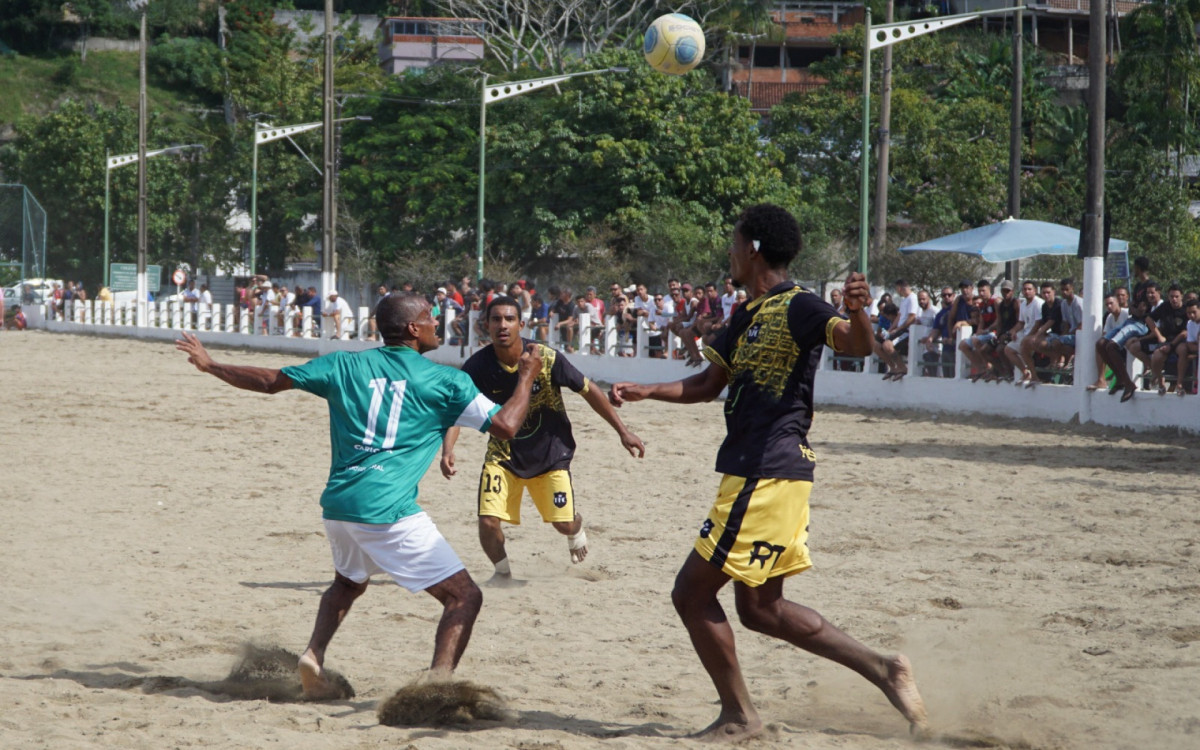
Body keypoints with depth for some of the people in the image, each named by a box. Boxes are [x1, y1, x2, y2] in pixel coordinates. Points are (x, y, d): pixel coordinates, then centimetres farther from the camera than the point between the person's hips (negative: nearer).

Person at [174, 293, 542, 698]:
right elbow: (505, 425, 2)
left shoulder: (345, 365, 13)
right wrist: (526, 377, 19)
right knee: (464, 596, -2)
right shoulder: (444, 381, 2)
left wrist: (209, 365, 29)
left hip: (337, 506, 6)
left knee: (348, 582, 35)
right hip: (388, 510, -6)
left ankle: (314, 655, 13)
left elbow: (271, 380, 15)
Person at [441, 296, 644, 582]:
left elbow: (589, 391, -10)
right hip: (503, 454, 1)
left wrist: (623, 432, -6)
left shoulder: (547, 358, -22)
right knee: (488, 521, -15)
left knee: (565, 525, 1)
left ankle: (577, 527, 43)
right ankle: (503, 572, 18)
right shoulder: (478, 365, -19)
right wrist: (447, 450, -38)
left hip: (550, 453, 0)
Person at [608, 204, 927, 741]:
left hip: (767, 475, -10)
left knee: (693, 591, -5)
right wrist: (643, 391, 14)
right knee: (760, 608, 14)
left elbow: (855, 344, -29)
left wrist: (857, 314, -51)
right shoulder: (747, 316, 17)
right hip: (757, 474, 10)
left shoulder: (798, 308, -12)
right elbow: (708, 385, 26)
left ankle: (738, 716, 4)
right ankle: (881, 670, 15)